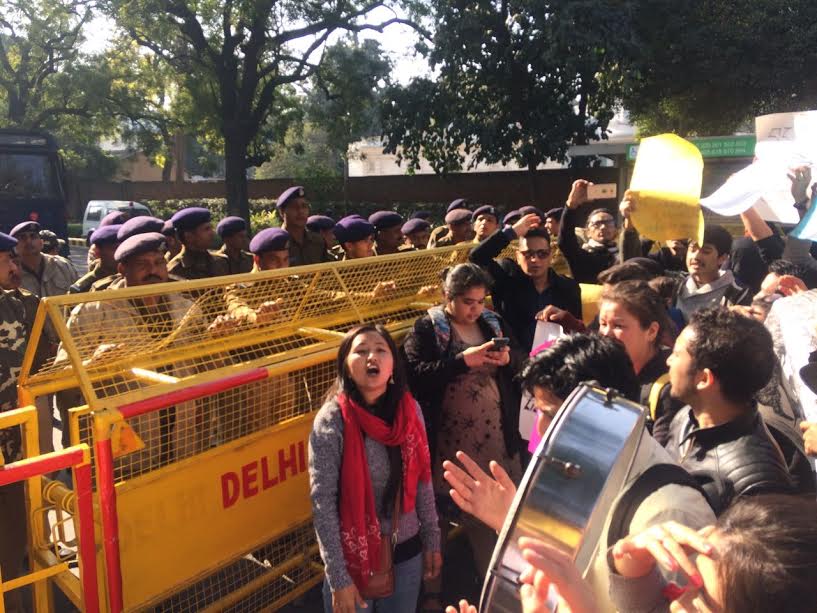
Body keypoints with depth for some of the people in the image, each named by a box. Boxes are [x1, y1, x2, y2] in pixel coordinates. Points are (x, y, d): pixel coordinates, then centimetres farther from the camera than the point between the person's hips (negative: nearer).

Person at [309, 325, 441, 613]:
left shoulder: (409, 410, -6)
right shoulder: (333, 421, -18)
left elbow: (422, 481, 4)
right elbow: (322, 503, -16)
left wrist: (432, 539, 9)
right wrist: (338, 578, -16)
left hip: (407, 551, 4)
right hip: (354, 556, -4)